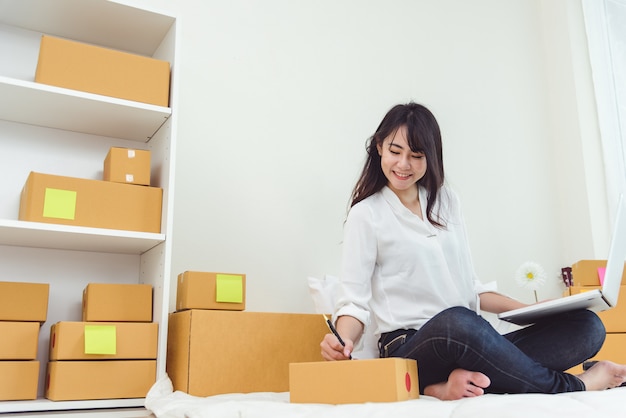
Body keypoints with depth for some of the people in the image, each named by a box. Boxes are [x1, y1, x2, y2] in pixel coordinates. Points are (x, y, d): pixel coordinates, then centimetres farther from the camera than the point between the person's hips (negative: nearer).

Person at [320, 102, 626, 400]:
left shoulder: (446, 201, 17)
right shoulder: (366, 215, 1)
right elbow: (354, 301, -6)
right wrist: (343, 341, -26)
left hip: (470, 342, 5)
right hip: (410, 350, -5)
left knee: (587, 326, -11)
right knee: (455, 321, -39)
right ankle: (572, 387, -15)